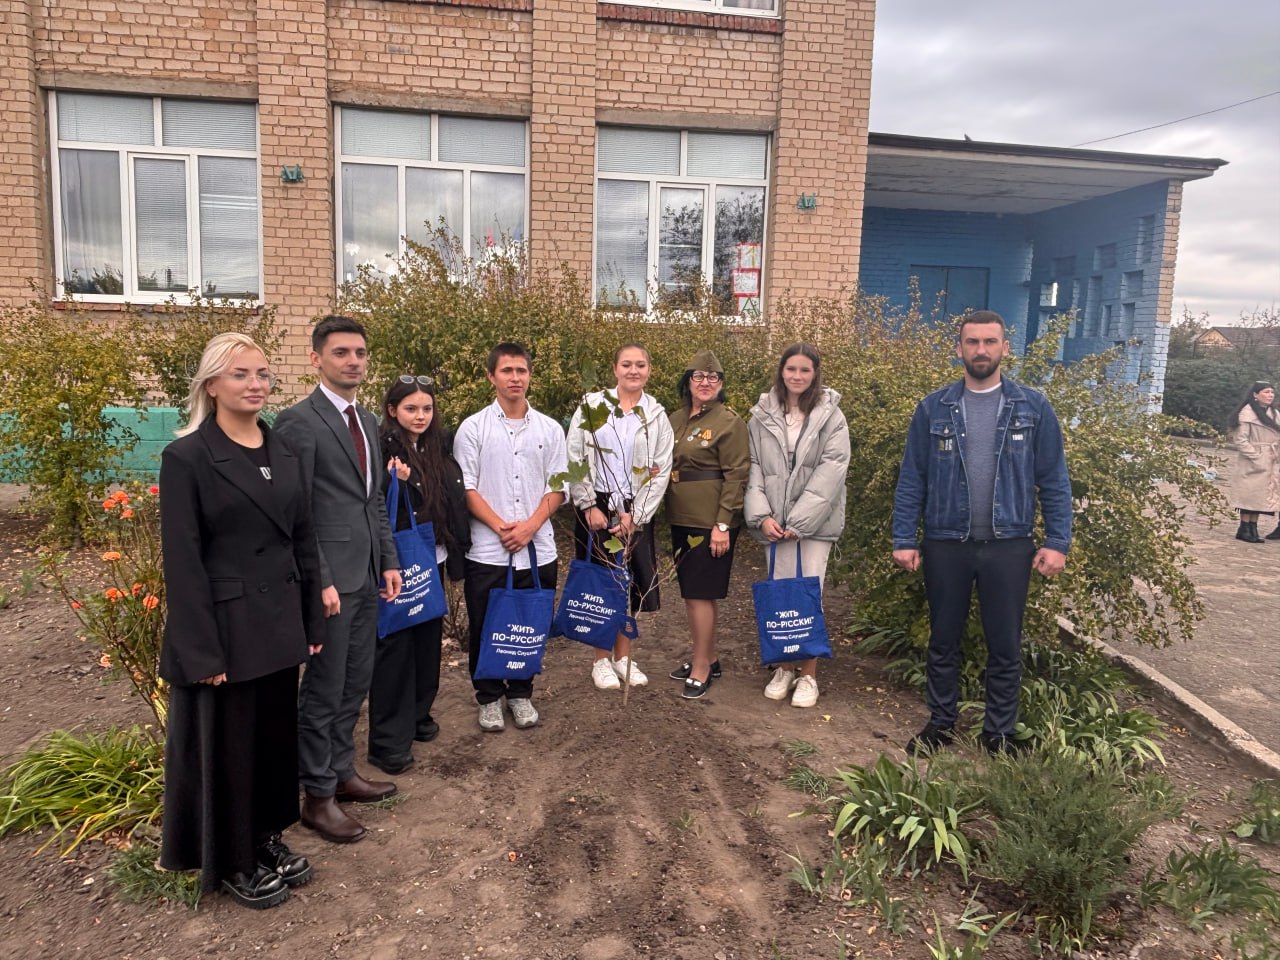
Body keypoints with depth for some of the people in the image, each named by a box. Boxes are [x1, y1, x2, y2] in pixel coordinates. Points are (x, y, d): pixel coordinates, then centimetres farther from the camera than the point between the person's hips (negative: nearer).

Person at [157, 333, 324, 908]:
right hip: (225, 629, -5)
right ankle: (231, 862, 30)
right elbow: (182, 563, -14)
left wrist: (312, 623, 8)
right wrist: (202, 652, -17)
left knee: (275, 737, 17)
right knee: (226, 747, 11)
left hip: (279, 625, 6)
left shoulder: (283, 452, 6)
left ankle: (266, 837, 37)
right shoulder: (187, 457, -12)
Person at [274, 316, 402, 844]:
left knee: (355, 684, 17)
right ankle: (317, 796, 18)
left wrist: (389, 561, 12)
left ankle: (341, 772, 33)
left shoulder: (367, 421, 13)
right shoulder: (298, 421, -12)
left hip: (367, 576, 8)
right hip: (330, 578, -8)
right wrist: (320, 581, -18)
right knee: (324, 690, 4)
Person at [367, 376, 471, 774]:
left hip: (431, 564, 6)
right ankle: (389, 739, 10)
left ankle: (418, 715, 31)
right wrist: (397, 482, -31)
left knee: (428, 640, 14)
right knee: (394, 645, 0)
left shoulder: (436, 453, 9)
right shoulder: (382, 450, -12)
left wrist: (454, 553, 11)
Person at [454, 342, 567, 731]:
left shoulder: (549, 429, 6)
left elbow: (557, 487, 5)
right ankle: (489, 698, 25)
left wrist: (530, 526, -10)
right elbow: (467, 487, -3)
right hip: (487, 550, -2)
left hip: (537, 549, 2)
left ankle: (520, 693, 29)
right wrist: (501, 527, -13)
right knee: (485, 628, 7)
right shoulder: (473, 428, 0)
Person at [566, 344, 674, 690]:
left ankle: (623, 656, 21)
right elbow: (574, 459, -2)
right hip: (596, 507, -1)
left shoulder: (657, 415, 4)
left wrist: (635, 516, -7)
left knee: (631, 583, 5)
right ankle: (601, 660, 16)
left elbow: (662, 471, 1)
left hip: (636, 512, 2)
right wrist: (588, 506, -8)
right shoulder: (592, 406, 0)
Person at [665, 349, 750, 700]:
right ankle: (707, 658, 28)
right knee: (689, 592, 13)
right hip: (681, 520, 7)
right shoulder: (676, 419, 11)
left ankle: (701, 668, 8)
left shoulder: (729, 422, -9)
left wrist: (722, 525, -17)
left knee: (700, 593, -4)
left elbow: (736, 476, -13)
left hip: (711, 523, -7)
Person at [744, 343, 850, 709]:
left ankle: (809, 675, 11)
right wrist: (762, 515, -8)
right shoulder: (762, 417, 6)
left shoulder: (830, 416, -1)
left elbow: (831, 470, -8)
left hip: (815, 522, -2)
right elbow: (754, 466, 4)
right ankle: (782, 668, 21)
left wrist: (801, 520, -14)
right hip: (776, 523, 2)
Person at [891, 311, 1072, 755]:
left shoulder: (1033, 407, -1)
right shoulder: (934, 408, 0)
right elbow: (912, 479, 1)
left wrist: (1057, 542, -5)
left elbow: (1053, 481, 1)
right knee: (943, 641, 14)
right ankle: (941, 723, 31)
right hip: (945, 545, 1)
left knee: (1005, 647, 10)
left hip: (1009, 546, 0)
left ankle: (1000, 733, 27)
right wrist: (904, 540, -4)